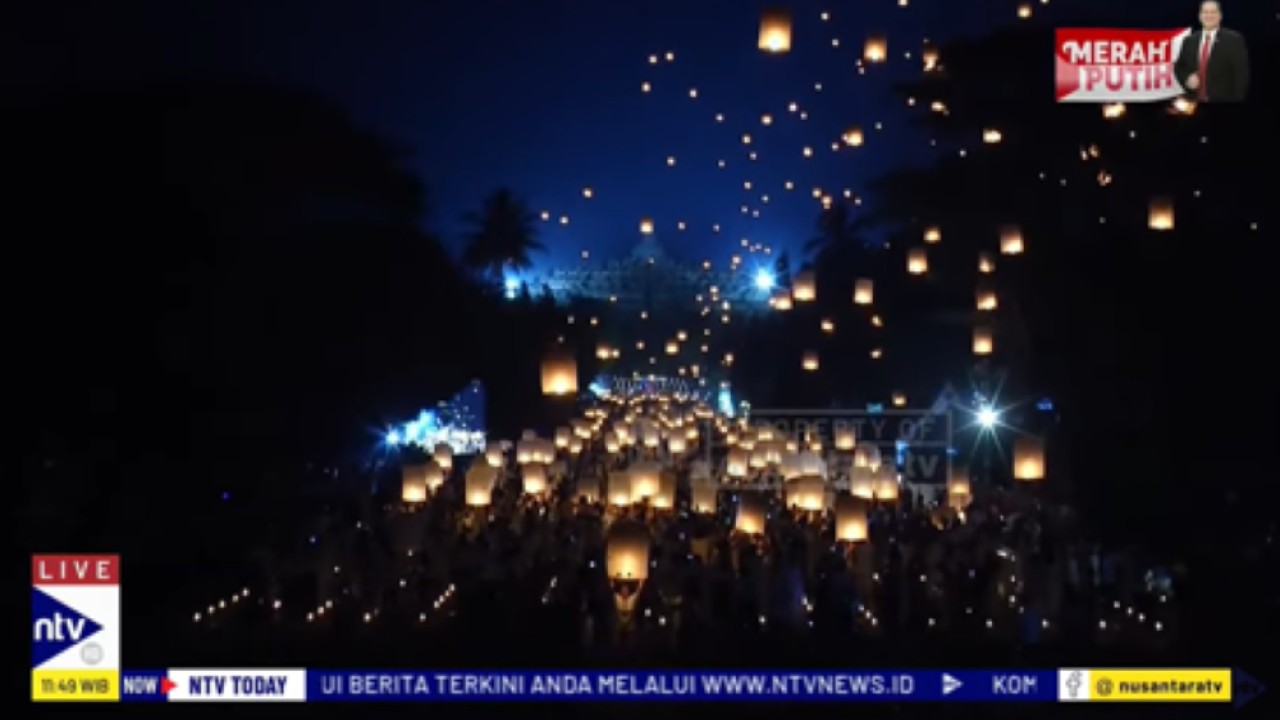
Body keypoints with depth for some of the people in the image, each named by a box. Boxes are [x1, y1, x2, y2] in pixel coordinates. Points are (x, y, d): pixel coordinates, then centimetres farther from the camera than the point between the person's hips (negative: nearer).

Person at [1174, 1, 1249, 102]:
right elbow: (1179, 67, 20)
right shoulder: (1189, 41, 14)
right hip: (1195, 103, 4)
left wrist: (1236, 101, -11)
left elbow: (1241, 74, -4)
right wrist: (1187, 79, -2)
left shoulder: (1234, 40, -1)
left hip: (1224, 102, -4)